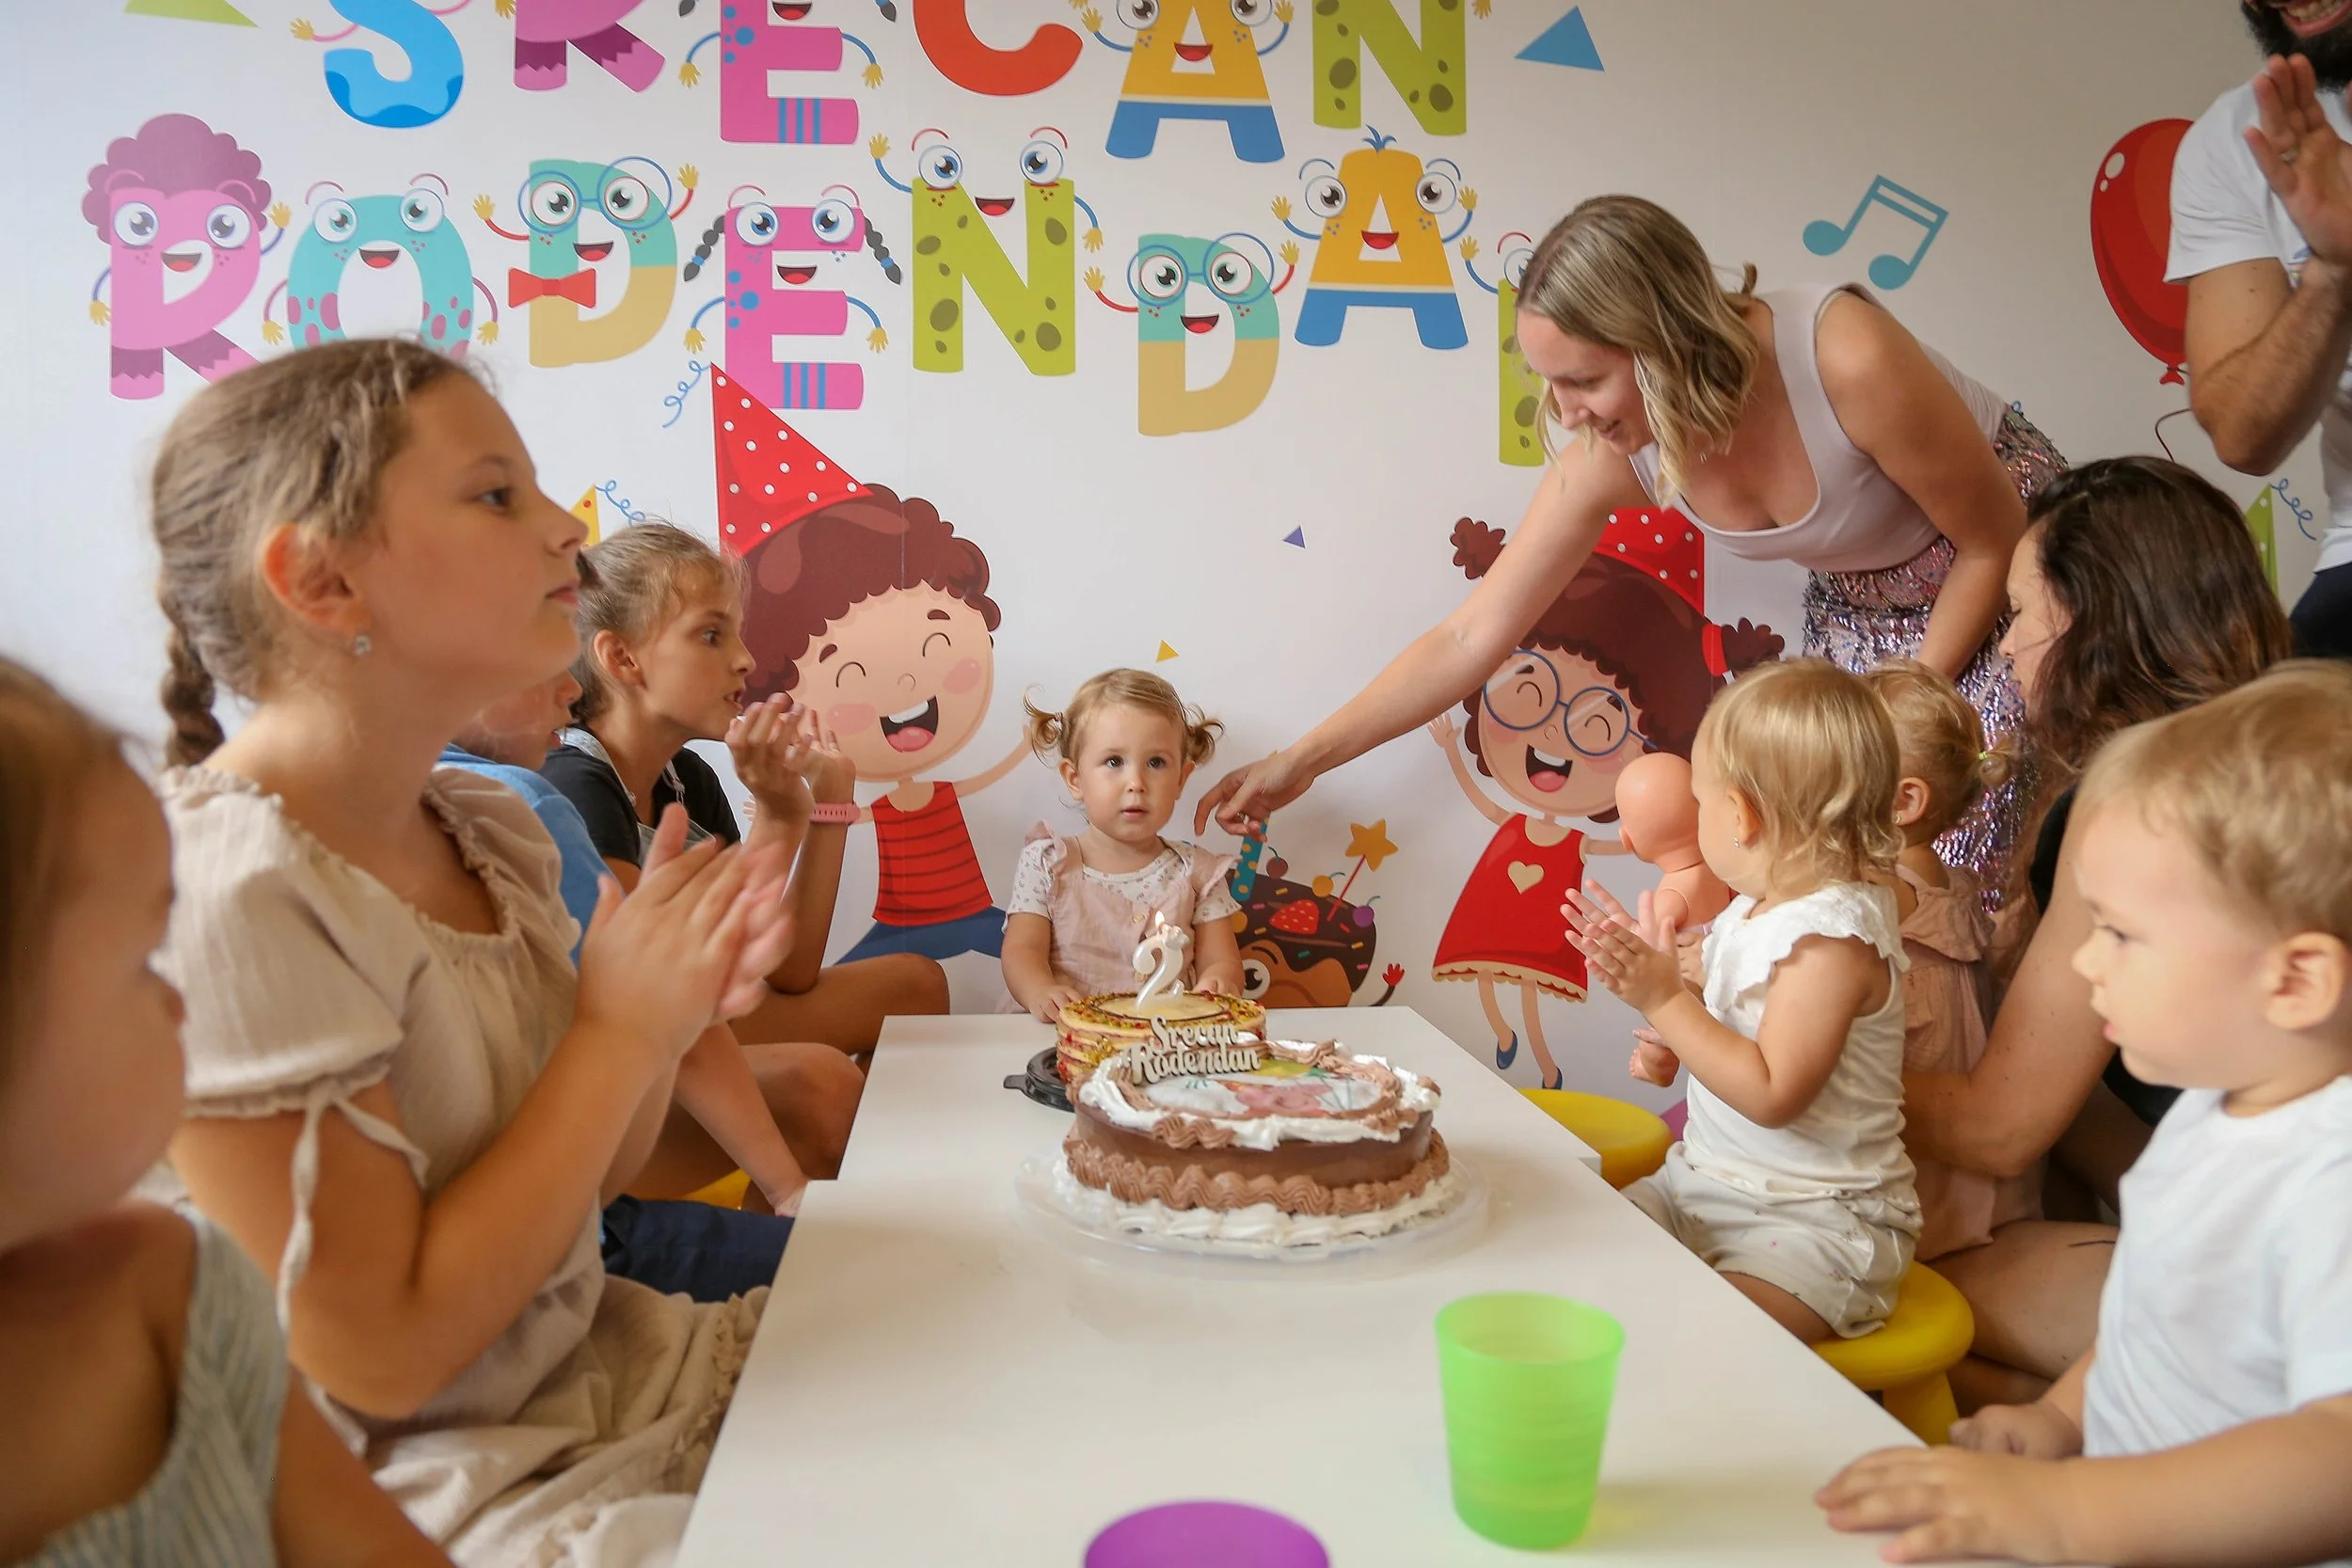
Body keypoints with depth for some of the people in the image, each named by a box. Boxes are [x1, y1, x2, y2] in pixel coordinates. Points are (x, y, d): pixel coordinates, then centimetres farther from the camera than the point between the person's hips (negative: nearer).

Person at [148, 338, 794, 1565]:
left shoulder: (489, 830, 2)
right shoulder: (232, 895, -24)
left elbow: (571, 1177, 9)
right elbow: (382, 1355, -23)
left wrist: (673, 1012, -11)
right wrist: (621, 1030, -19)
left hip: (600, 1369, 8)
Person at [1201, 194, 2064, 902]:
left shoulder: (1848, 360, -35)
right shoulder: (1611, 454, -21)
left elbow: (1997, 539, -19)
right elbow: (1471, 637, -15)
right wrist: (1299, 764, -16)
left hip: (2009, 586, -4)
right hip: (1855, 612, 4)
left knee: (1970, 888, -12)